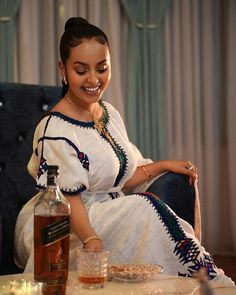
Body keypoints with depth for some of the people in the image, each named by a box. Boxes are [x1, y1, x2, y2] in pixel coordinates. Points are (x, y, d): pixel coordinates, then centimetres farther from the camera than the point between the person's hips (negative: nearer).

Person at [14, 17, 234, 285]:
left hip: (110, 217, 7)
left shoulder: (110, 114, 9)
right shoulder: (55, 130, -16)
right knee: (144, 208, -27)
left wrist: (163, 165, 4)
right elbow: (69, 199, -22)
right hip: (66, 229, -7)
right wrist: (92, 241, -36)